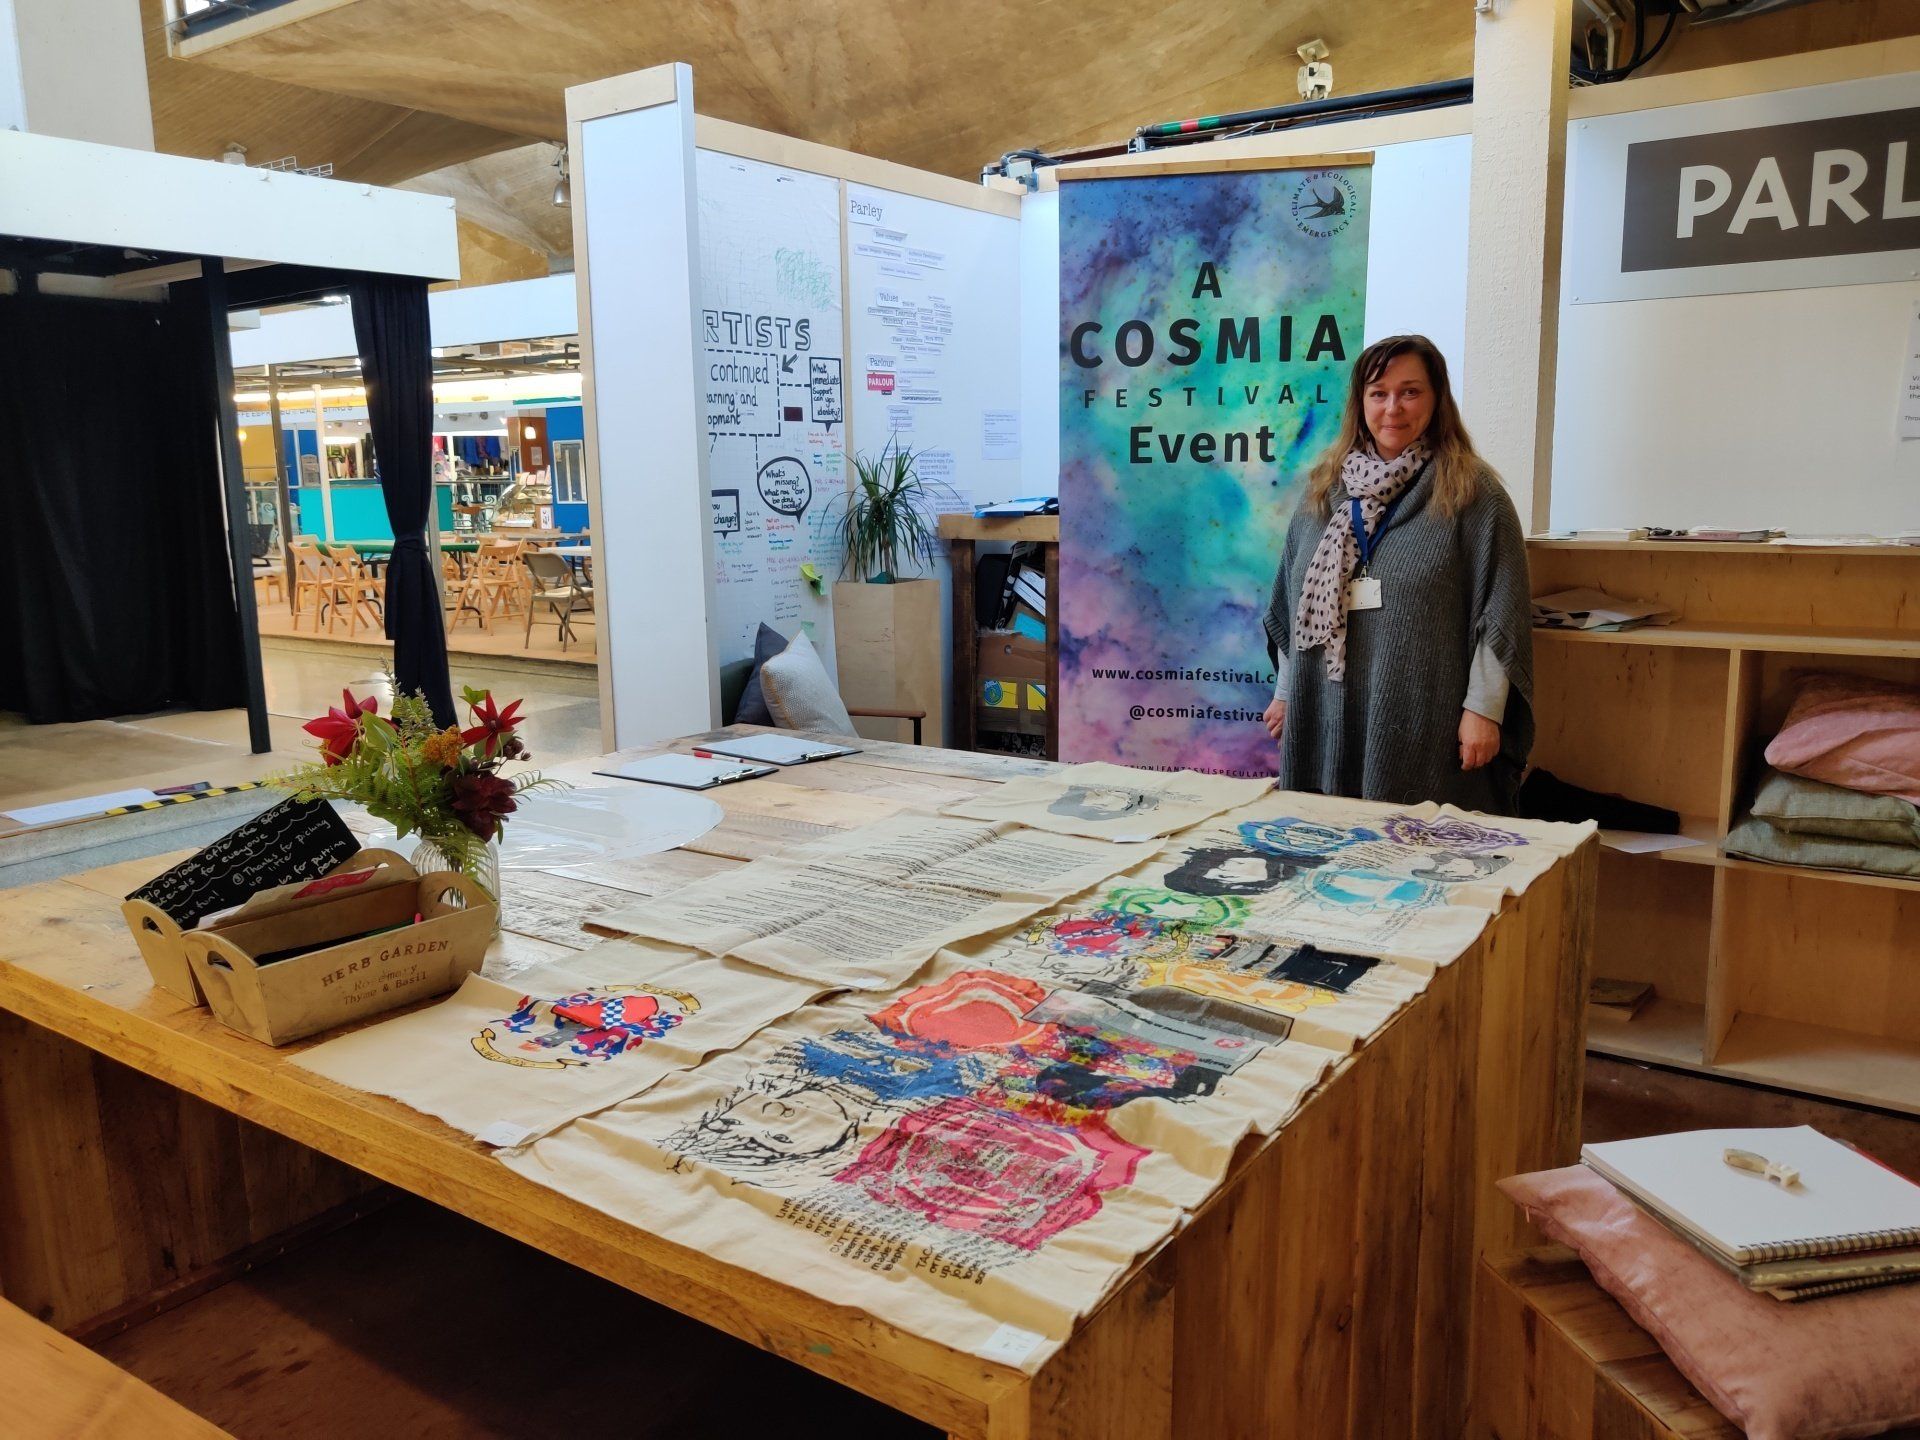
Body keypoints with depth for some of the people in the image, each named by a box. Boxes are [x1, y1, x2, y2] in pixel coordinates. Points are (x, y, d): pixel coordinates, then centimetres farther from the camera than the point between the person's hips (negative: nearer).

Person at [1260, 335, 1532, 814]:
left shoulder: (1473, 493, -1)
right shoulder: (1324, 489, 13)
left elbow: (1500, 612, -5)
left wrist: (1483, 709, -9)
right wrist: (1286, 691, 16)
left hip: (1426, 728, -4)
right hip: (1326, 717, 4)